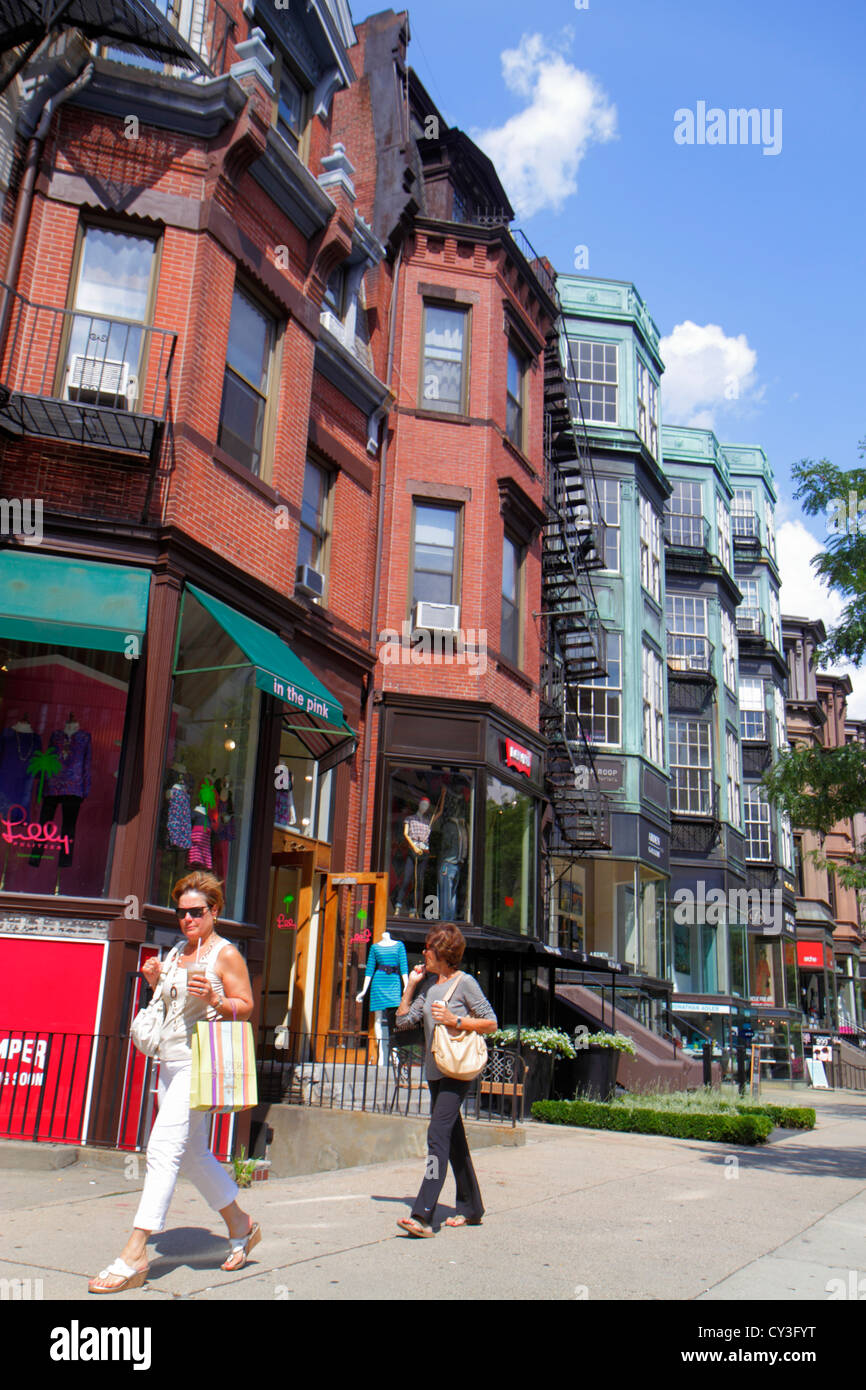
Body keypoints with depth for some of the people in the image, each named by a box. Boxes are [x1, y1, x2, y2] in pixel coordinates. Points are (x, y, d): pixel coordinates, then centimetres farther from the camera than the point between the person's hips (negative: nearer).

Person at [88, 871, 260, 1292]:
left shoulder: (225, 954, -5)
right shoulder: (176, 953, 15)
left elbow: (246, 1007, -6)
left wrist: (213, 998, -23)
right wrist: (154, 982, 5)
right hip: (170, 1061, 8)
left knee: (164, 1147, -14)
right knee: (191, 1153, 14)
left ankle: (134, 1254, -12)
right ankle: (240, 1226, 30)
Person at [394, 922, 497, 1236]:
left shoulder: (465, 983, -9)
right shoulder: (430, 985, 12)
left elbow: (491, 1023, -9)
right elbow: (403, 1019, 12)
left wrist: (455, 1020, -19)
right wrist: (411, 984, 6)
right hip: (435, 1071, 8)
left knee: (438, 1135, -16)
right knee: (453, 1139, 14)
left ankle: (423, 1215, -21)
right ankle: (470, 1208, 26)